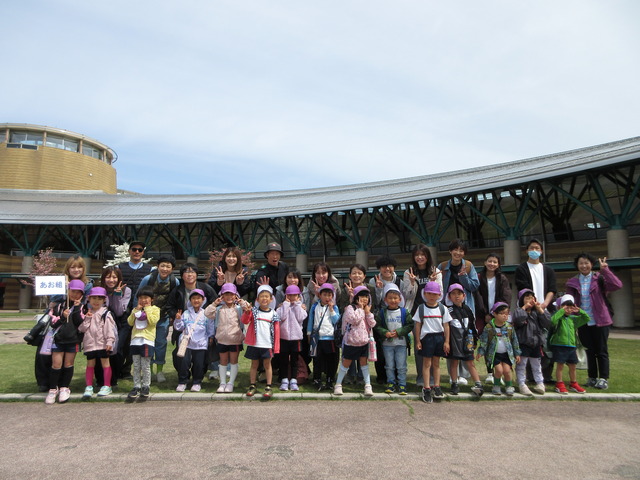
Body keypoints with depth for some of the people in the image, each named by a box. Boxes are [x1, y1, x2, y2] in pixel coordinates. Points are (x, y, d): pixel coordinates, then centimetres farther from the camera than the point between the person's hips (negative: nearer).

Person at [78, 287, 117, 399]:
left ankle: (107, 386, 11)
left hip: (102, 343, -4)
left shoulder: (106, 314, -4)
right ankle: (89, 387, 18)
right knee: (90, 364, 10)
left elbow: (109, 328, -10)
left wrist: (109, 341, -17)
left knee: (105, 363, 3)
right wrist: (86, 319, -7)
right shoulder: (87, 313, 10)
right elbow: (81, 329, 6)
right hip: (90, 343, 4)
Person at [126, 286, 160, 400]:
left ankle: (146, 387, 10)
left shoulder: (154, 309, 2)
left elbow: (153, 321, -15)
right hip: (135, 340, 5)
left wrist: (147, 309, -8)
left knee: (145, 366, -1)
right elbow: (130, 322, 3)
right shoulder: (135, 310, 16)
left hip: (147, 340, -4)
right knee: (136, 366, 8)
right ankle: (136, 387, 16)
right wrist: (136, 310, -3)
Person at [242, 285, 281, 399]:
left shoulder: (273, 314, 0)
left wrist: (276, 347, -1)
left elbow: (276, 331, 2)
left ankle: (268, 387, 10)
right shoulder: (254, 311, 0)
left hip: (267, 344, -1)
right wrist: (247, 312, -32)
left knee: (267, 365, 4)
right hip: (254, 344, 1)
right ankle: (252, 386, 23)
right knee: (254, 364, 12)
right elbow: (245, 321, -13)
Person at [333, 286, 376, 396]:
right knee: (346, 363, 5)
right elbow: (354, 320, -25)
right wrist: (360, 308, -16)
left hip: (364, 341, 5)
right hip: (351, 341, -5)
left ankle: (368, 385, 13)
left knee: (364, 362, 7)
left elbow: (372, 324, 4)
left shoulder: (367, 309, 11)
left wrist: (368, 312, -7)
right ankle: (338, 384, 16)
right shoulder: (350, 308, -9)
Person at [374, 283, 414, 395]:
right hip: (387, 343, 1)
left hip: (401, 343, -1)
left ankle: (402, 385, 15)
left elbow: (410, 325, -3)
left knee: (401, 366, 4)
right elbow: (377, 326, -1)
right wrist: (385, 333, -17)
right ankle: (391, 383, 24)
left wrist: (398, 332, -13)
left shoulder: (404, 312, -2)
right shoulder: (382, 312, -2)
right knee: (389, 366, 11)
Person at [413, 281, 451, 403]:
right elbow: (417, 326, -1)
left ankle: (436, 386, 20)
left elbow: (446, 326, 4)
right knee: (427, 363, 2)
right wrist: (418, 341, -4)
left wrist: (446, 341, 1)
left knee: (436, 363, 11)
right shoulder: (421, 308, -3)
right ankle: (426, 388, 8)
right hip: (426, 337, -2)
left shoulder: (442, 309, 1)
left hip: (439, 337, 2)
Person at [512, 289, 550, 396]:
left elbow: (547, 323, -5)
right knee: (521, 365, 1)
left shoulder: (537, 312, 7)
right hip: (523, 344, -5)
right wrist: (524, 307, -21)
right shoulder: (519, 312, -7)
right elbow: (517, 320, -29)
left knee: (537, 365, 18)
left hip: (536, 343, 5)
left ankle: (540, 383, 30)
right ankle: (522, 384, 8)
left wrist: (540, 309, -10)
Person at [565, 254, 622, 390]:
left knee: (601, 350, 4)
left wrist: (605, 270, -21)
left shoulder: (599, 278, -3)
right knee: (589, 351, 12)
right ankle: (592, 378, 23)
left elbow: (617, 285, -19)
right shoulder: (572, 283, 4)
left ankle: (603, 379, 14)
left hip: (600, 321, -2)